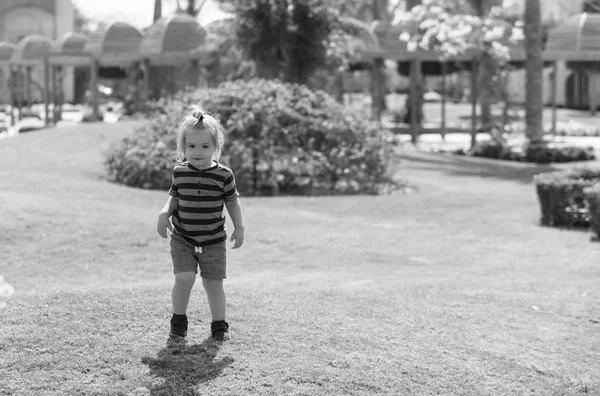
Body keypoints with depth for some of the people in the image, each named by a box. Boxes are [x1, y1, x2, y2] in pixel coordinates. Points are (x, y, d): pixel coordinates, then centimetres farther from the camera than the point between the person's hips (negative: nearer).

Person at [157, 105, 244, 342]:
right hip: (182, 238, 1)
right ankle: (179, 320, 8)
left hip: (214, 241, -1)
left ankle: (219, 324, 24)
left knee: (213, 283, 4)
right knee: (184, 278, -14)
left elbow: (232, 202, 4)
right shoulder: (179, 172, -3)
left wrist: (239, 227, 2)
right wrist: (164, 213, -6)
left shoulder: (223, 175, -9)